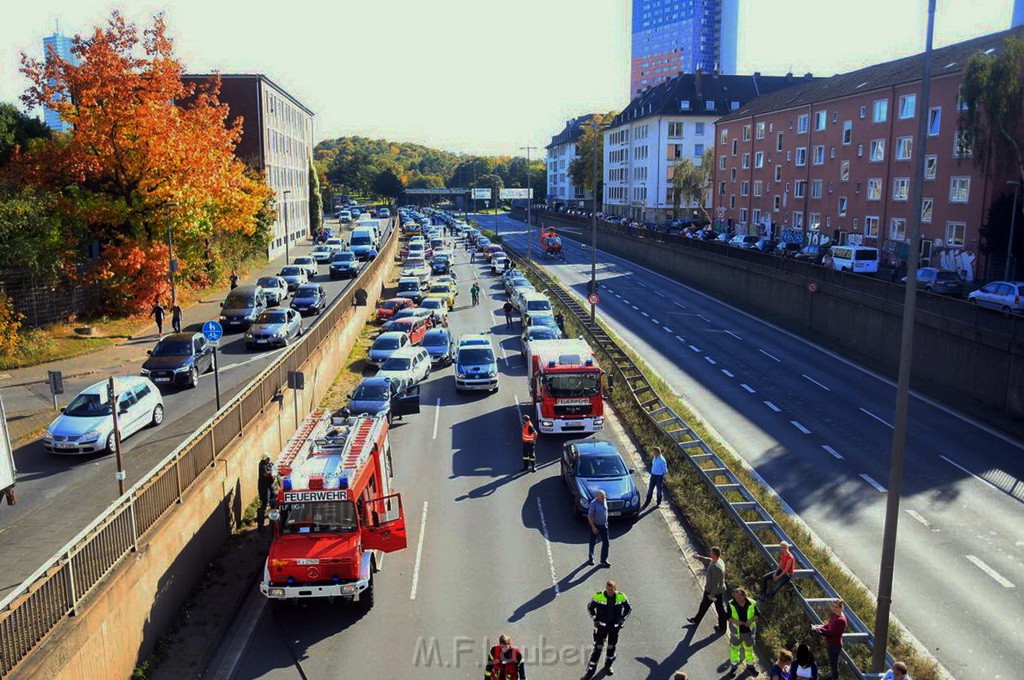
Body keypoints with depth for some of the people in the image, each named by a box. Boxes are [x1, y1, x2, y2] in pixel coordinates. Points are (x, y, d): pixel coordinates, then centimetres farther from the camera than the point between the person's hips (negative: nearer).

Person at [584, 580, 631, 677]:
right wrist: (595, 619, -9)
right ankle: (591, 669, 8)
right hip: (601, 625, -2)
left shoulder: (621, 597, -12)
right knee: (598, 647, -4)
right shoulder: (598, 596, -17)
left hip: (615, 625, 2)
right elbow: (590, 607, -1)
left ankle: (608, 666, 35)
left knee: (612, 647, 13)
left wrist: (623, 619, -7)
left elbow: (629, 609, 4)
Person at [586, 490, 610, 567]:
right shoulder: (593, 503, -20)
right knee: (593, 542, 10)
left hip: (604, 525, 5)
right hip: (595, 526, -5)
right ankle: (590, 558, 29)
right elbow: (589, 516, -18)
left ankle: (604, 560, 10)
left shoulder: (604, 501, 0)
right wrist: (593, 527, -20)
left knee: (605, 542, 1)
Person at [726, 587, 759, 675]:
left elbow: (758, 615, -4)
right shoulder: (731, 604, -16)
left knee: (749, 648, 21)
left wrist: (751, 620, -21)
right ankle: (734, 666, 36)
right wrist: (734, 621, -26)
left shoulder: (751, 604, -16)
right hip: (736, 631, -1)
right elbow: (727, 616, -8)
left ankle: (750, 665, 44)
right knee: (734, 648, 14)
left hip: (748, 631, 1)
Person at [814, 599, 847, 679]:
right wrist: (820, 627, -13)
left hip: (835, 645, -9)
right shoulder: (833, 615, -2)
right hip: (829, 643, 9)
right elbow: (828, 625, 7)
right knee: (831, 662, 28)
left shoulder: (841, 620, -30)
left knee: (834, 663, 9)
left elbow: (831, 633, -27)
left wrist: (820, 629, -20)